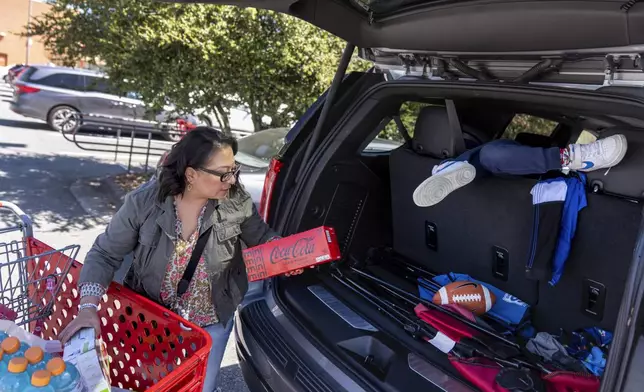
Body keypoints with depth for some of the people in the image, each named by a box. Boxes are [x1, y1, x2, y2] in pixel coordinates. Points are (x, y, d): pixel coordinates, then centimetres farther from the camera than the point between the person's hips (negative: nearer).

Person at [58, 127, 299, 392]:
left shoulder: (236, 202, -19)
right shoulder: (144, 202, -22)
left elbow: (261, 237, -2)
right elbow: (105, 255, -15)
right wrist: (88, 306, -27)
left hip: (211, 322, 1)